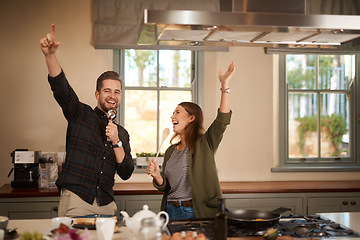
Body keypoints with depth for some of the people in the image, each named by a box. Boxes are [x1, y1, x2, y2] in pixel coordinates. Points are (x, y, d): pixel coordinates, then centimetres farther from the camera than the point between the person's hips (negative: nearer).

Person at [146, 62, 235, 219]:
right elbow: (165, 187, 13)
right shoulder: (171, 151, 12)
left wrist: (225, 85, -25)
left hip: (196, 213, -5)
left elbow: (223, 119, -20)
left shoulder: (204, 144, -5)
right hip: (170, 210, 5)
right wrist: (157, 176, -9)